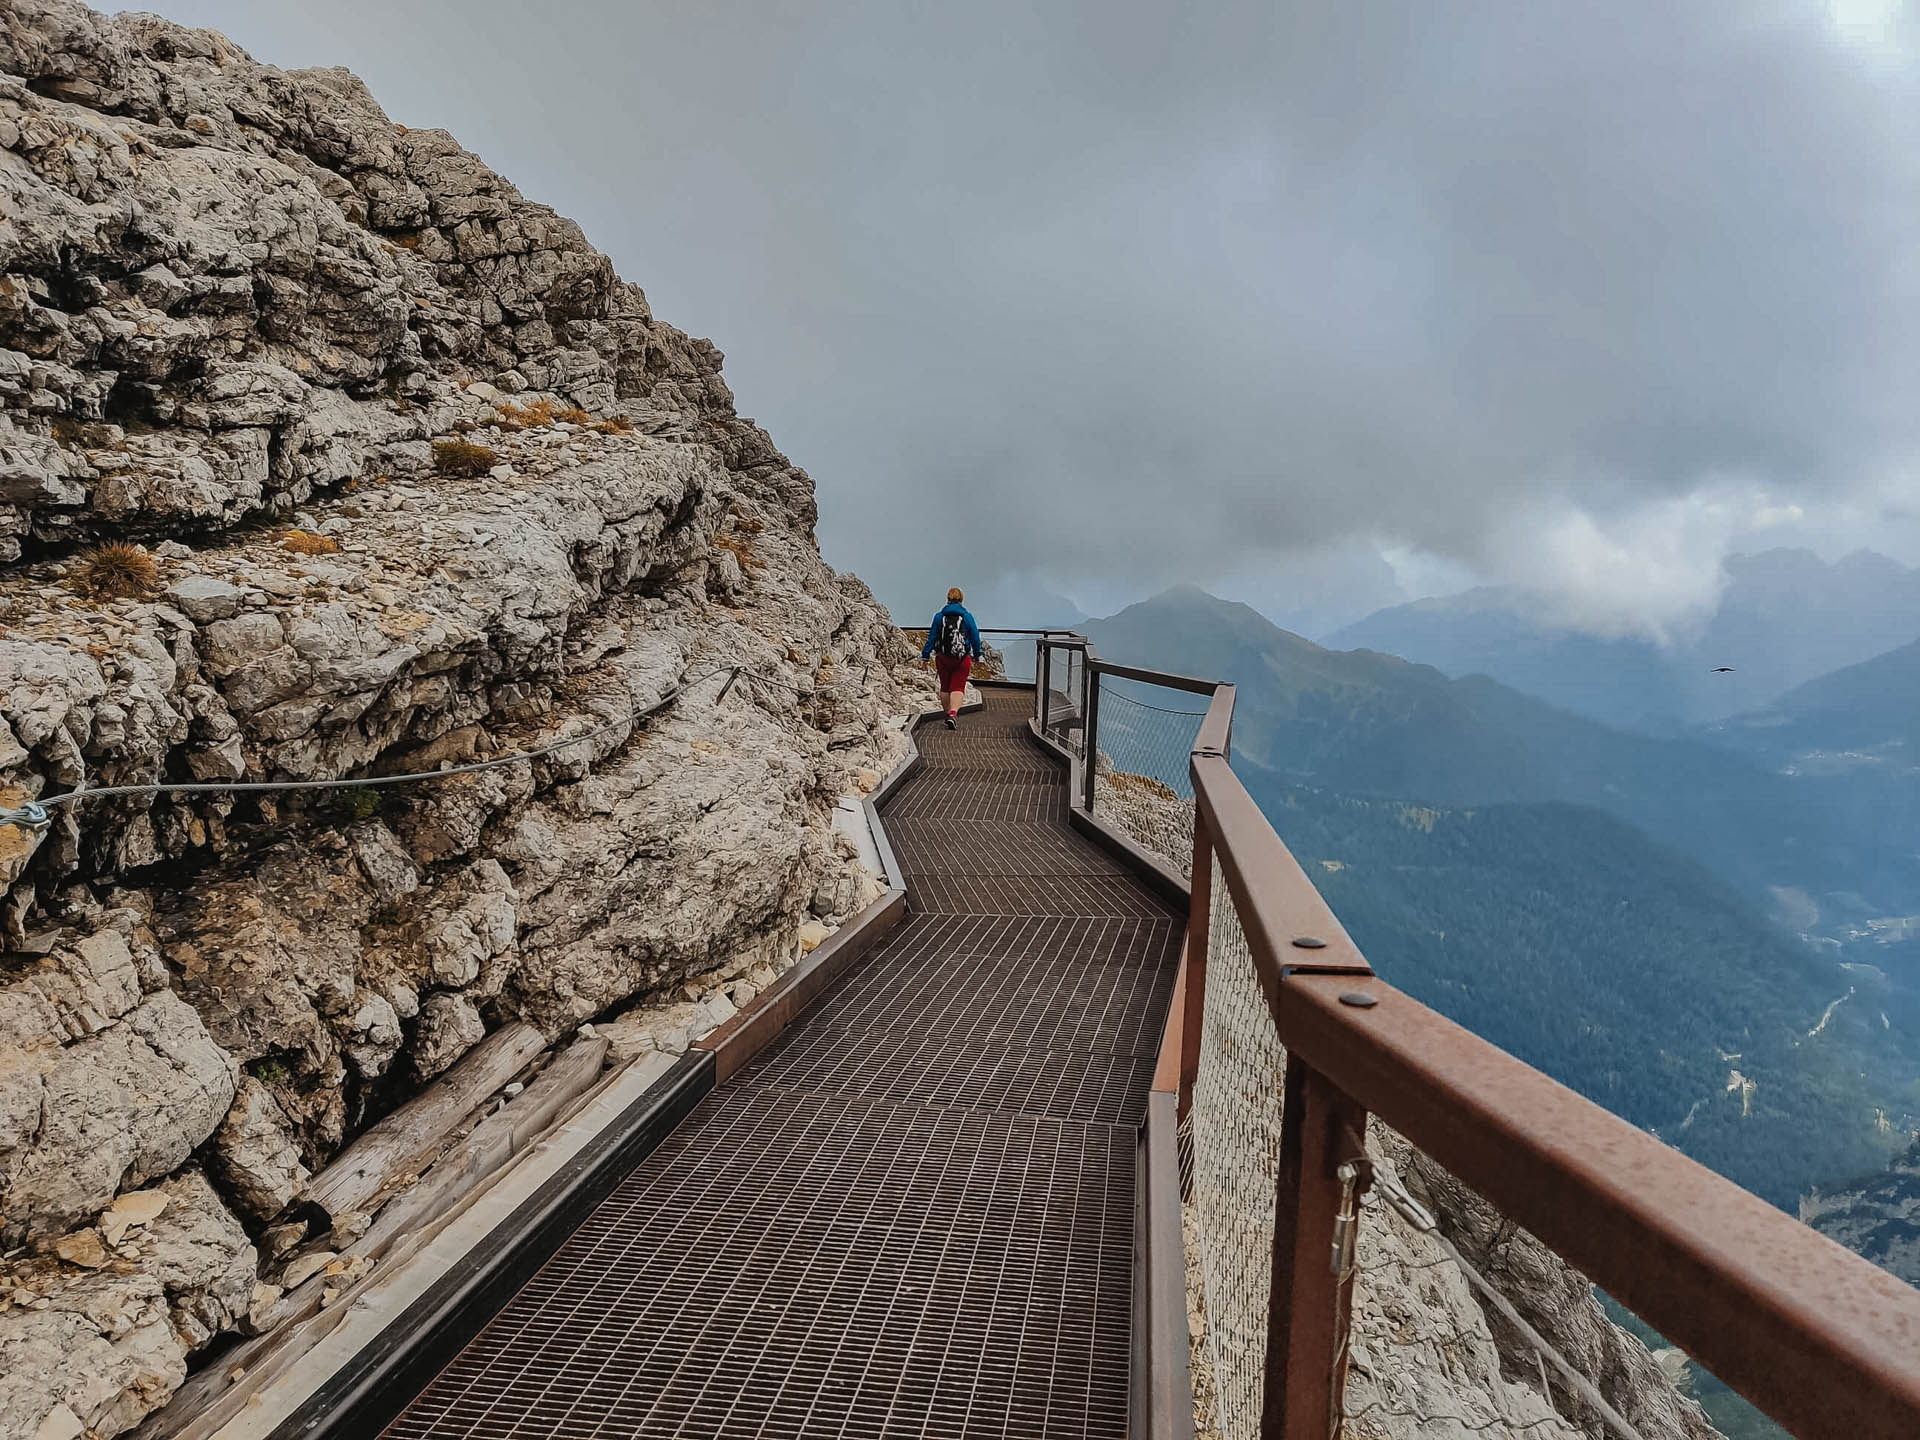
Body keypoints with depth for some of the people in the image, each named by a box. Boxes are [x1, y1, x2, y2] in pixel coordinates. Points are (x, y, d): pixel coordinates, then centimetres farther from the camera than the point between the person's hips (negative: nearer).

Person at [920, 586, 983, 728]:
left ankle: (949, 714, 24)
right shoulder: (967, 617, -2)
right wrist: (976, 656, 18)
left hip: (942, 658, 1)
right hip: (962, 659, -1)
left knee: (944, 687, 15)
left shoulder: (939, 616, -1)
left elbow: (931, 638, -1)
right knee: (958, 688, 0)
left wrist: (924, 656, 6)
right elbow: (975, 638, 4)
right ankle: (953, 713, -22)